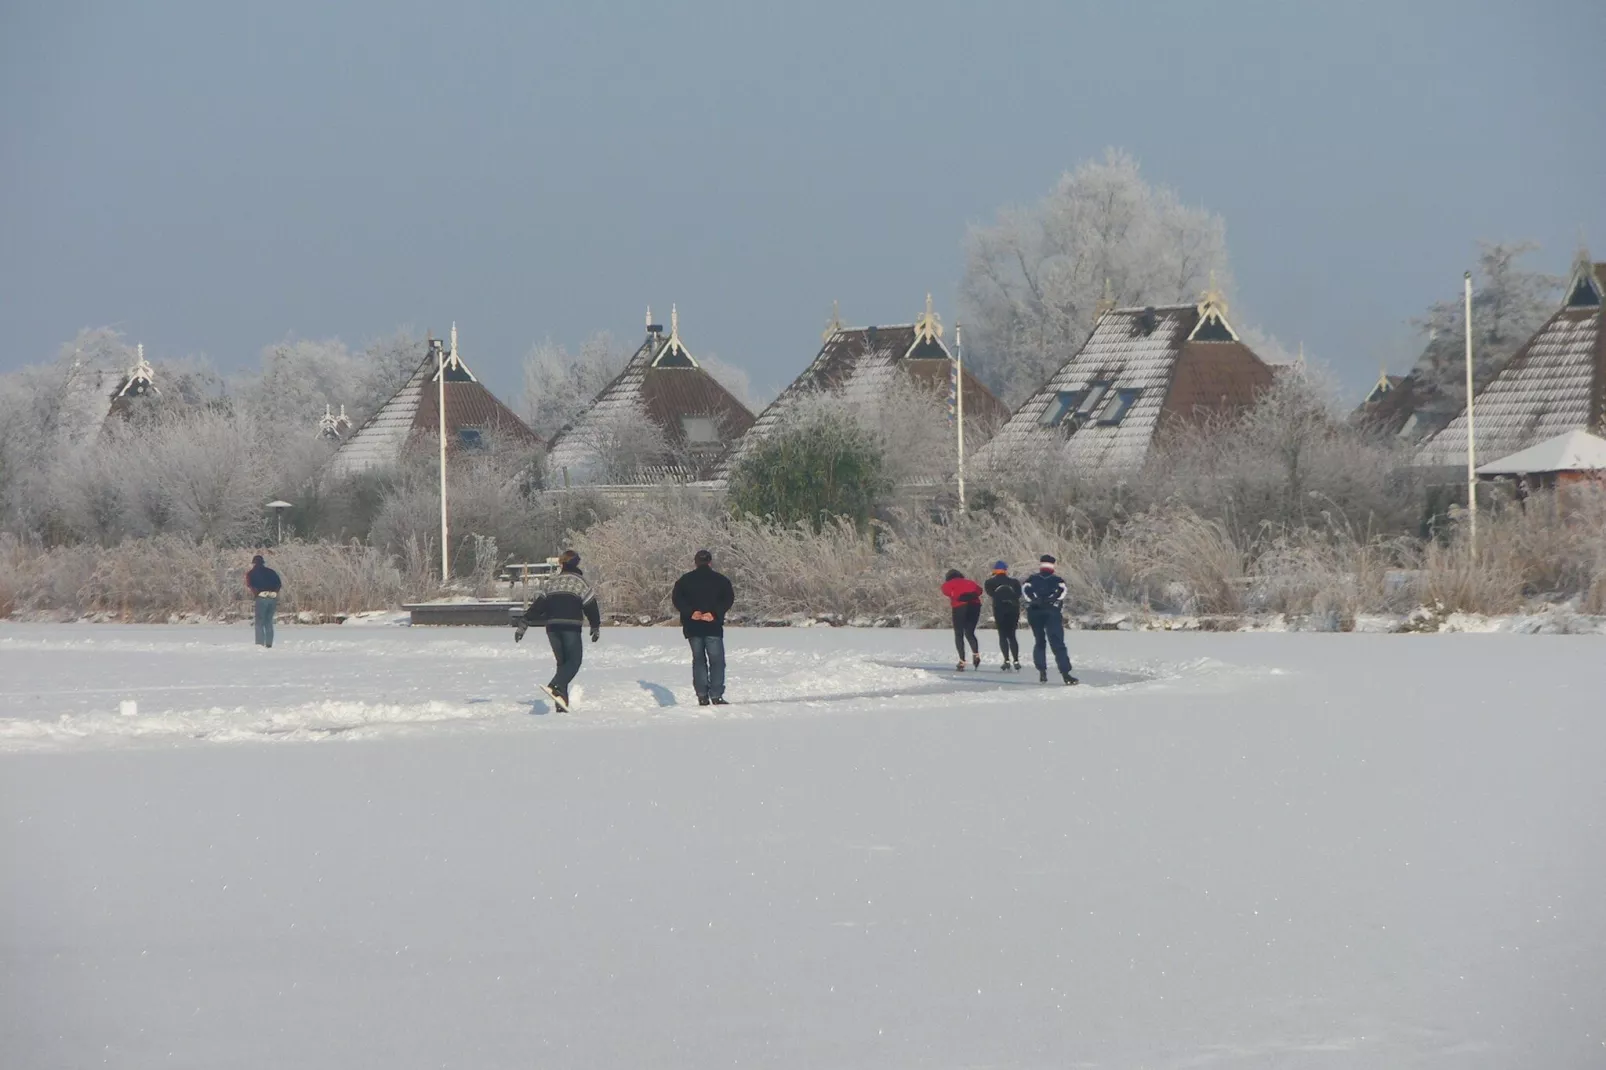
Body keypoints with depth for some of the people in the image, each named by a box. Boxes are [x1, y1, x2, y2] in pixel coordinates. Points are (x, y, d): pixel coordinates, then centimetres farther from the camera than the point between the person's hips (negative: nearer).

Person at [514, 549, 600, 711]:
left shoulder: (549, 582, 14)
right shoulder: (580, 582, 4)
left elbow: (536, 605, 8)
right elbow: (591, 606, 4)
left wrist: (523, 625, 8)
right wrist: (596, 627, 17)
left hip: (552, 627, 5)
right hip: (571, 627, -5)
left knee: (562, 662, 12)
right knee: (574, 661, -4)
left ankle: (561, 703, 4)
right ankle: (555, 687, -30)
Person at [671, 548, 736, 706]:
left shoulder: (685, 580, 4)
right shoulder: (720, 580, 0)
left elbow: (677, 599, -6)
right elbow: (728, 599, -10)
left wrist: (691, 612, -12)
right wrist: (714, 613, -14)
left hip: (692, 627, 2)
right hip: (713, 627, -2)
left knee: (698, 660, 11)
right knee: (716, 660, 3)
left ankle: (702, 695, 4)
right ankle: (716, 695, -6)